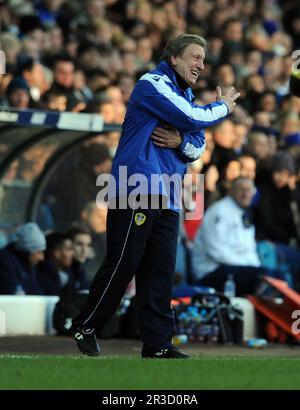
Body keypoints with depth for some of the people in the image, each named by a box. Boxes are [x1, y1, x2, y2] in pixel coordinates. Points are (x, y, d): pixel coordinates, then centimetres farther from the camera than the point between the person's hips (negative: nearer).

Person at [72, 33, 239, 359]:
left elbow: (199, 148, 15)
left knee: (160, 271, 4)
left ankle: (157, 344, 5)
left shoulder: (185, 95, 21)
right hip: (136, 192, -8)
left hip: (166, 199, 8)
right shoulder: (153, 85, -5)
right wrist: (223, 107, 3)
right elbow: (193, 119, -15)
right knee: (122, 264, -7)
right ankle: (85, 327, 6)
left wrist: (181, 141, -8)